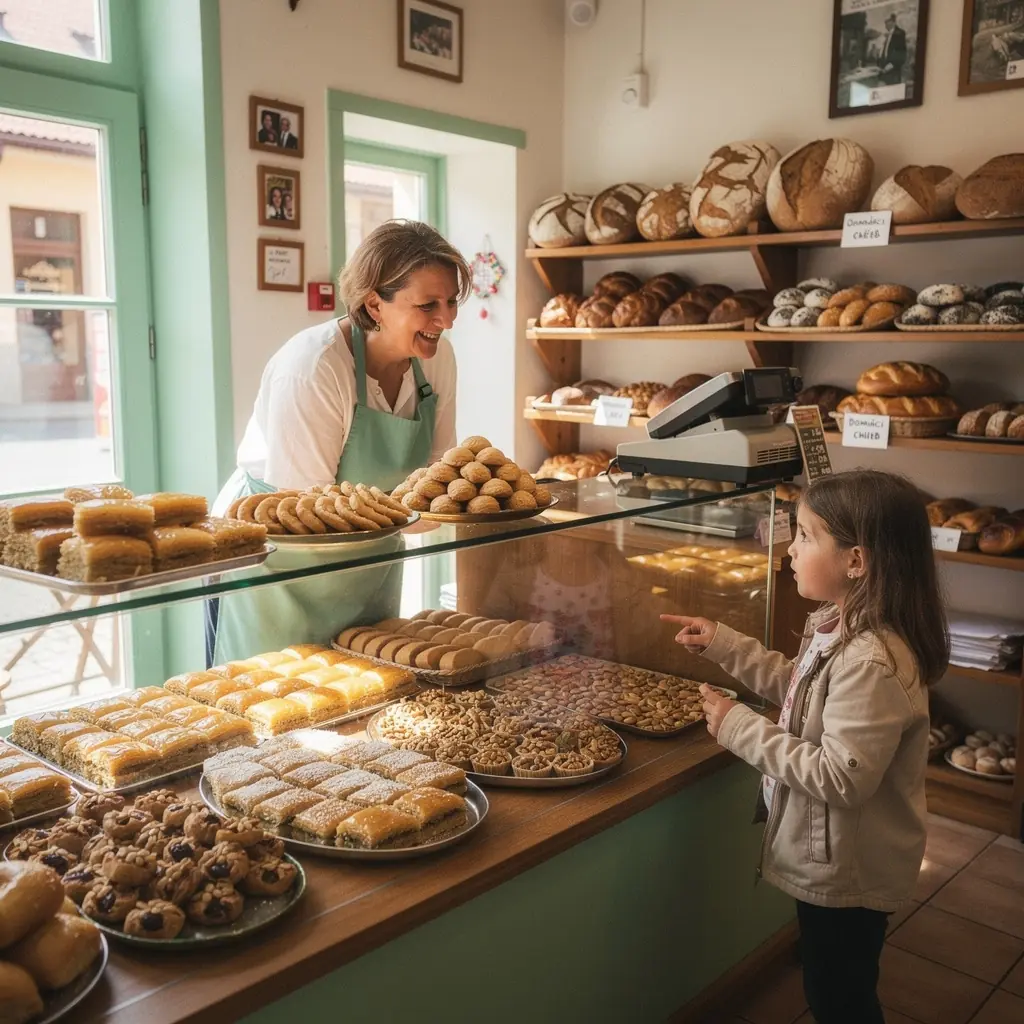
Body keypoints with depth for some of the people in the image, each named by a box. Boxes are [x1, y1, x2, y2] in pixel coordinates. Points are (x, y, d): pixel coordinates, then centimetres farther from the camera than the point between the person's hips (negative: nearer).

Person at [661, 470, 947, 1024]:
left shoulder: (870, 663, -34)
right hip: (832, 862, 9)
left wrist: (742, 729, -27)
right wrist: (721, 642, 9)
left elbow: (843, 779, -33)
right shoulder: (842, 626, -1)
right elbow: (798, 686, 16)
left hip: (846, 874, -9)